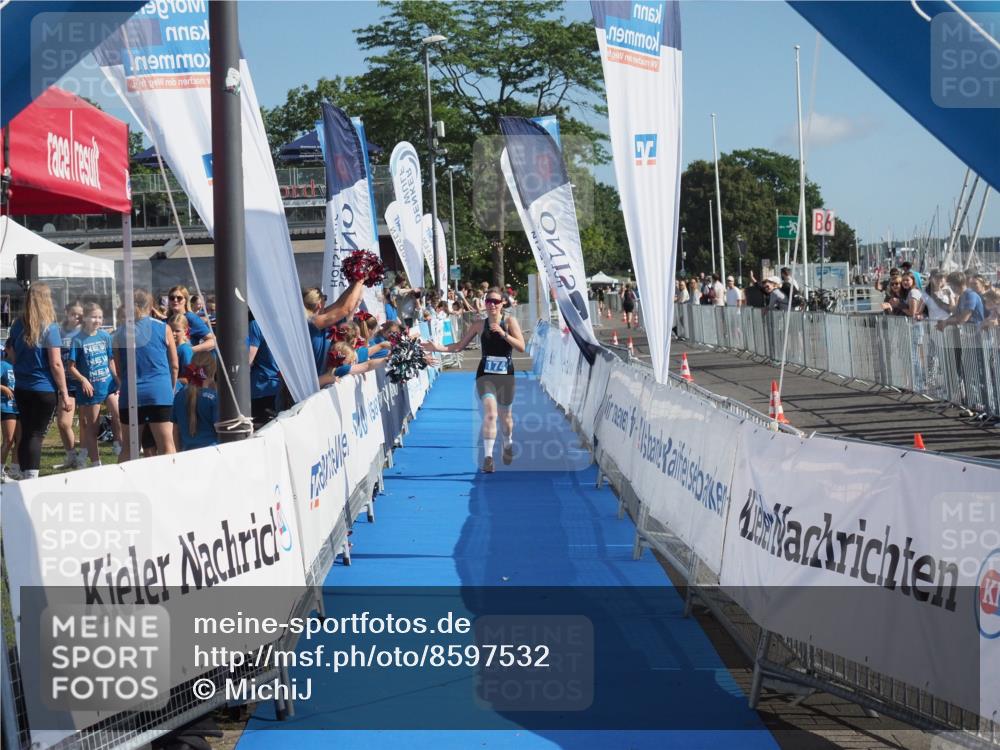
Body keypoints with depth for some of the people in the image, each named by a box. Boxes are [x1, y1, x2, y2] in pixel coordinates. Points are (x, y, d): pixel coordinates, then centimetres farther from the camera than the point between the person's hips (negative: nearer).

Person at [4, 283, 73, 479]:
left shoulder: (17, 325, 4)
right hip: (45, 389, -5)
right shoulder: (49, 327, -12)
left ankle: (25, 478, 18)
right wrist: (64, 394, -10)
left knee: (26, 434, 13)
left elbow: (11, 356, 13)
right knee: (36, 435, -1)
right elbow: (56, 364, -14)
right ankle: (32, 480, -4)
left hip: (21, 389, 5)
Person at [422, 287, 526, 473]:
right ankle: (488, 457, -21)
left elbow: (521, 347, -12)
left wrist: (503, 333, -22)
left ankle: (508, 445, 45)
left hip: (506, 375, 1)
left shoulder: (510, 322, -3)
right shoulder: (479, 325, 1)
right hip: (485, 375, -1)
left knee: (505, 415, 15)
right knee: (490, 413, -19)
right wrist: (438, 347, -3)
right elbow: (459, 346, 9)